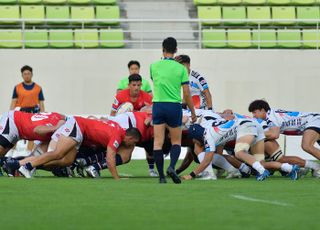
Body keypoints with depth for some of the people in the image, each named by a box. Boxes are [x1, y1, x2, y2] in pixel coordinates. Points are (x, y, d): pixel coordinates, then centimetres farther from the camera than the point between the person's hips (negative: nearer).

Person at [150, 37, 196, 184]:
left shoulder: (154, 66, 1)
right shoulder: (181, 68, -3)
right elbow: (186, 94, -3)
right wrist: (193, 113, 7)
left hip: (158, 105, 1)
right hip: (174, 106, -1)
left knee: (158, 143, 3)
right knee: (176, 142, 10)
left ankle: (161, 176, 0)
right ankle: (172, 167, -14)